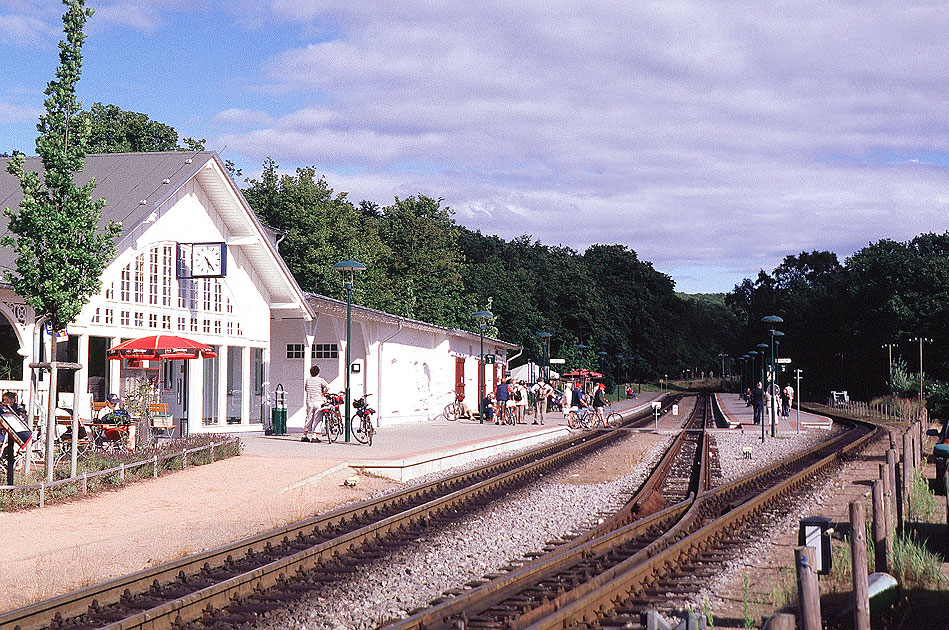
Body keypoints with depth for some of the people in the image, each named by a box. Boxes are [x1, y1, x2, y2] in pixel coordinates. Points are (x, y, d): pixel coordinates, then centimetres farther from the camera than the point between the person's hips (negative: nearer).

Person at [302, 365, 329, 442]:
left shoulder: (307, 380, 7)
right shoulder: (320, 380, -3)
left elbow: (305, 389, 15)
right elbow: (328, 387, -16)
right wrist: (323, 393, -3)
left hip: (309, 402, 3)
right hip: (318, 401, -3)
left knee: (308, 419, 12)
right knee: (317, 419, 1)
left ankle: (305, 436, 17)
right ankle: (314, 437, -2)